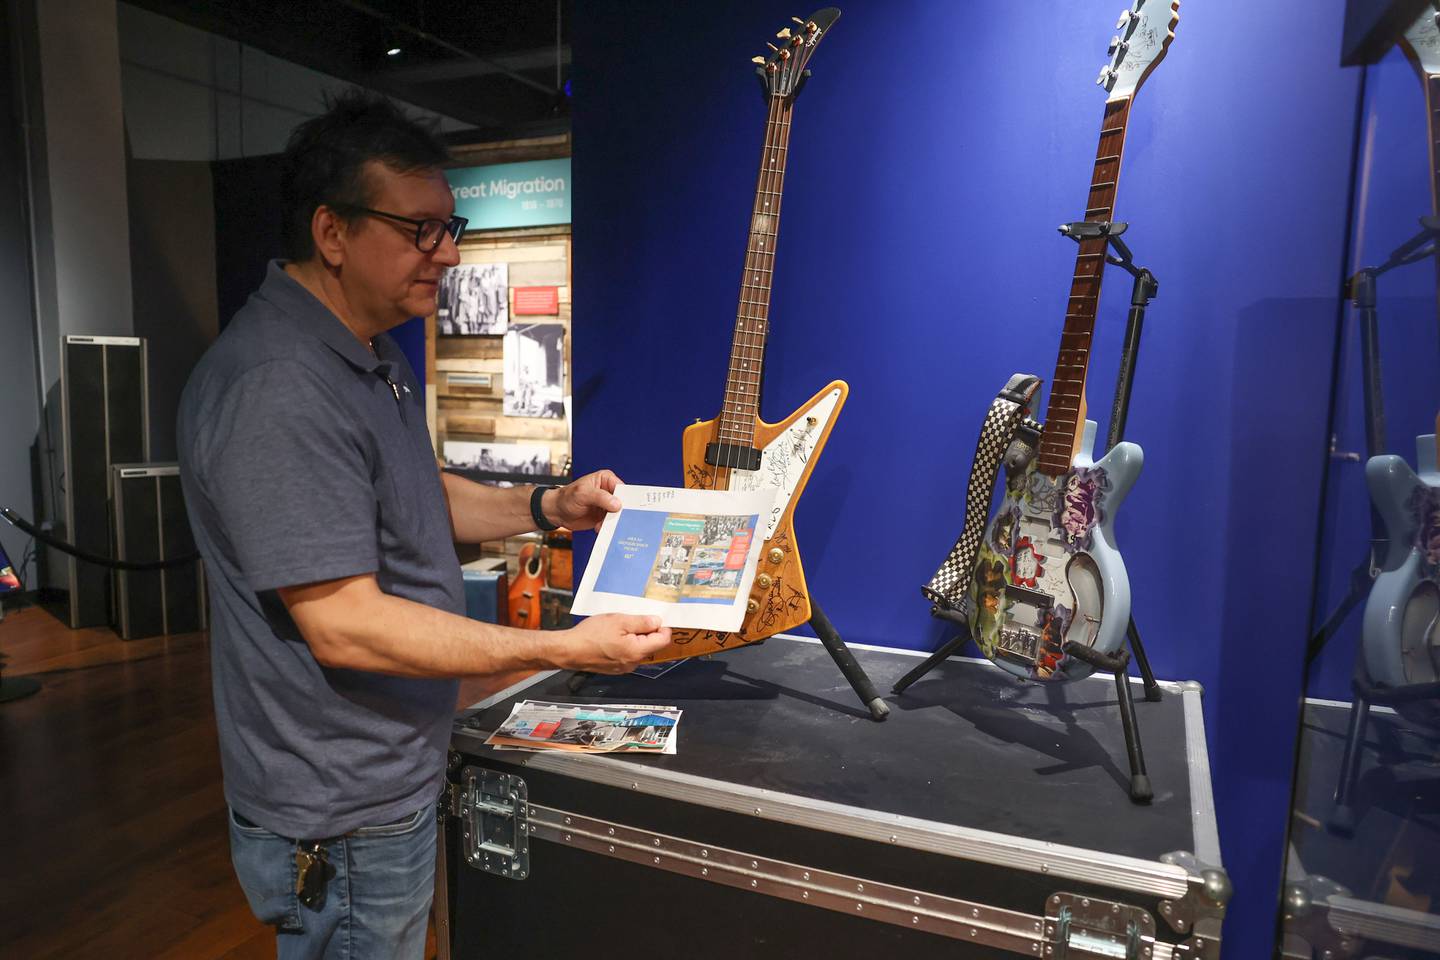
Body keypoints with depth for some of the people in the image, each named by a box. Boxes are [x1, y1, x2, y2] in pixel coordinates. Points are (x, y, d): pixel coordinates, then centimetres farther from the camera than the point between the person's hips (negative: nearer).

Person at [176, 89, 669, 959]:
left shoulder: (372, 351, 6)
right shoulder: (276, 391, -28)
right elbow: (344, 626, -29)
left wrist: (547, 508, 1)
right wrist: (566, 650, -26)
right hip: (342, 820, -9)